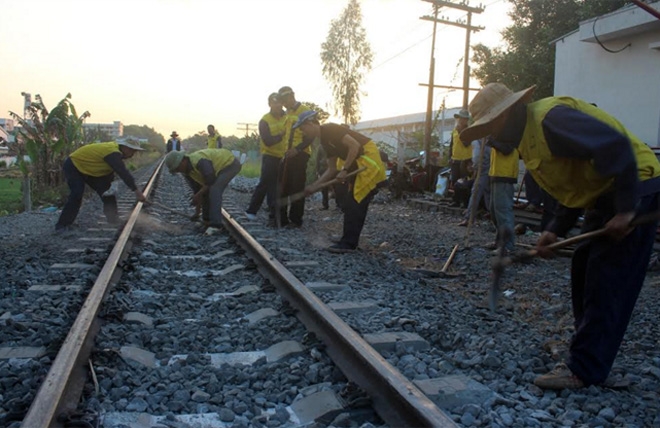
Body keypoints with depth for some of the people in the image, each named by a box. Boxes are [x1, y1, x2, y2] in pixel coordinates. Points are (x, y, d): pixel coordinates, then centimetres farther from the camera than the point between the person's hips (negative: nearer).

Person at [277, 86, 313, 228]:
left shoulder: (305, 111, -8)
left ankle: (296, 220, 5)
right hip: (289, 153, 8)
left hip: (300, 154, -8)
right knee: (283, 187, 9)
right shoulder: (288, 112, 17)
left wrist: (297, 149, -23)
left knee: (297, 188, -3)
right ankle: (281, 218, 18)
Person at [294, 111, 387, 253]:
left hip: (368, 159, -10)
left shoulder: (330, 129, -13)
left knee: (354, 203, -10)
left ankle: (348, 243, -6)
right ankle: (350, 242, 18)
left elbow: (354, 145, -21)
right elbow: (332, 169, 17)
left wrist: (345, 169, -19)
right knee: (354, 203, 11)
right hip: (359, 163, 10)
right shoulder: (325, 141, 15)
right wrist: (314, 186, 12)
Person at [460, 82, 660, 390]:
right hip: (604, 196, 10)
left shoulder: (549, 117, -21)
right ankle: (589, 356, 21)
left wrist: (625, 209, -27)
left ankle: (584, 370, -2)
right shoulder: (527, 136, 11)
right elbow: (572, 184, 16)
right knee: (583, 275, 11)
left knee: (605, 285, -9)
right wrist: (556, 230, 5)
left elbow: (616, 147, -29)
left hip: (634, 189, -10)